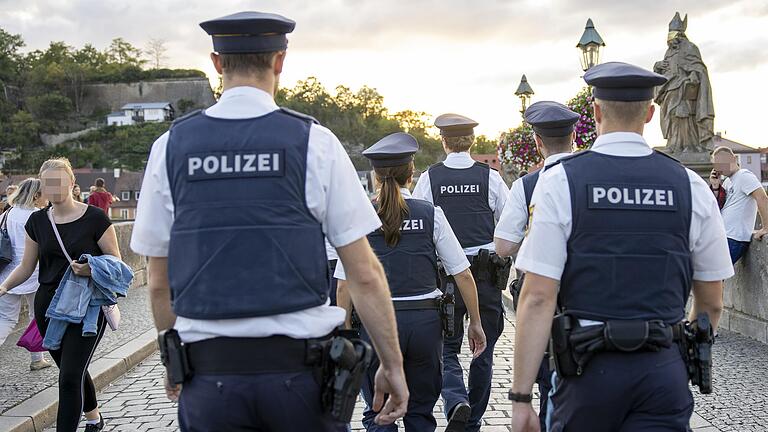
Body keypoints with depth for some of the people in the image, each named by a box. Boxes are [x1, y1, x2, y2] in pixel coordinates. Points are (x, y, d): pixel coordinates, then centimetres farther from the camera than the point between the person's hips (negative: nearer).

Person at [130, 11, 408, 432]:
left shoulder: (171, 146, 2)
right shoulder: (314, 142, -4)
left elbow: (160, 283, 7)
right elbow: (364, 275, -5)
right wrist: (392, 364, 3)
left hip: (209, 371, 2)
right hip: (298, 365, -1)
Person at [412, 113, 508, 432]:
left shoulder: (429, 178, -2)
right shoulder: (490, 177, -1)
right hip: (486, 273, 1)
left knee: (446, 348, 9)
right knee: (483, 351, 12)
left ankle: (456, 401, -17)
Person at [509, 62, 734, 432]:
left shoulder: (560, 182, -7)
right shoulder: (690, 186, 1)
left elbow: (538, 298, -12)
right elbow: (711, 303, 8)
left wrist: (521, 396, -7)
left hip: (588, 369, -1)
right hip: (664, 371, 2)